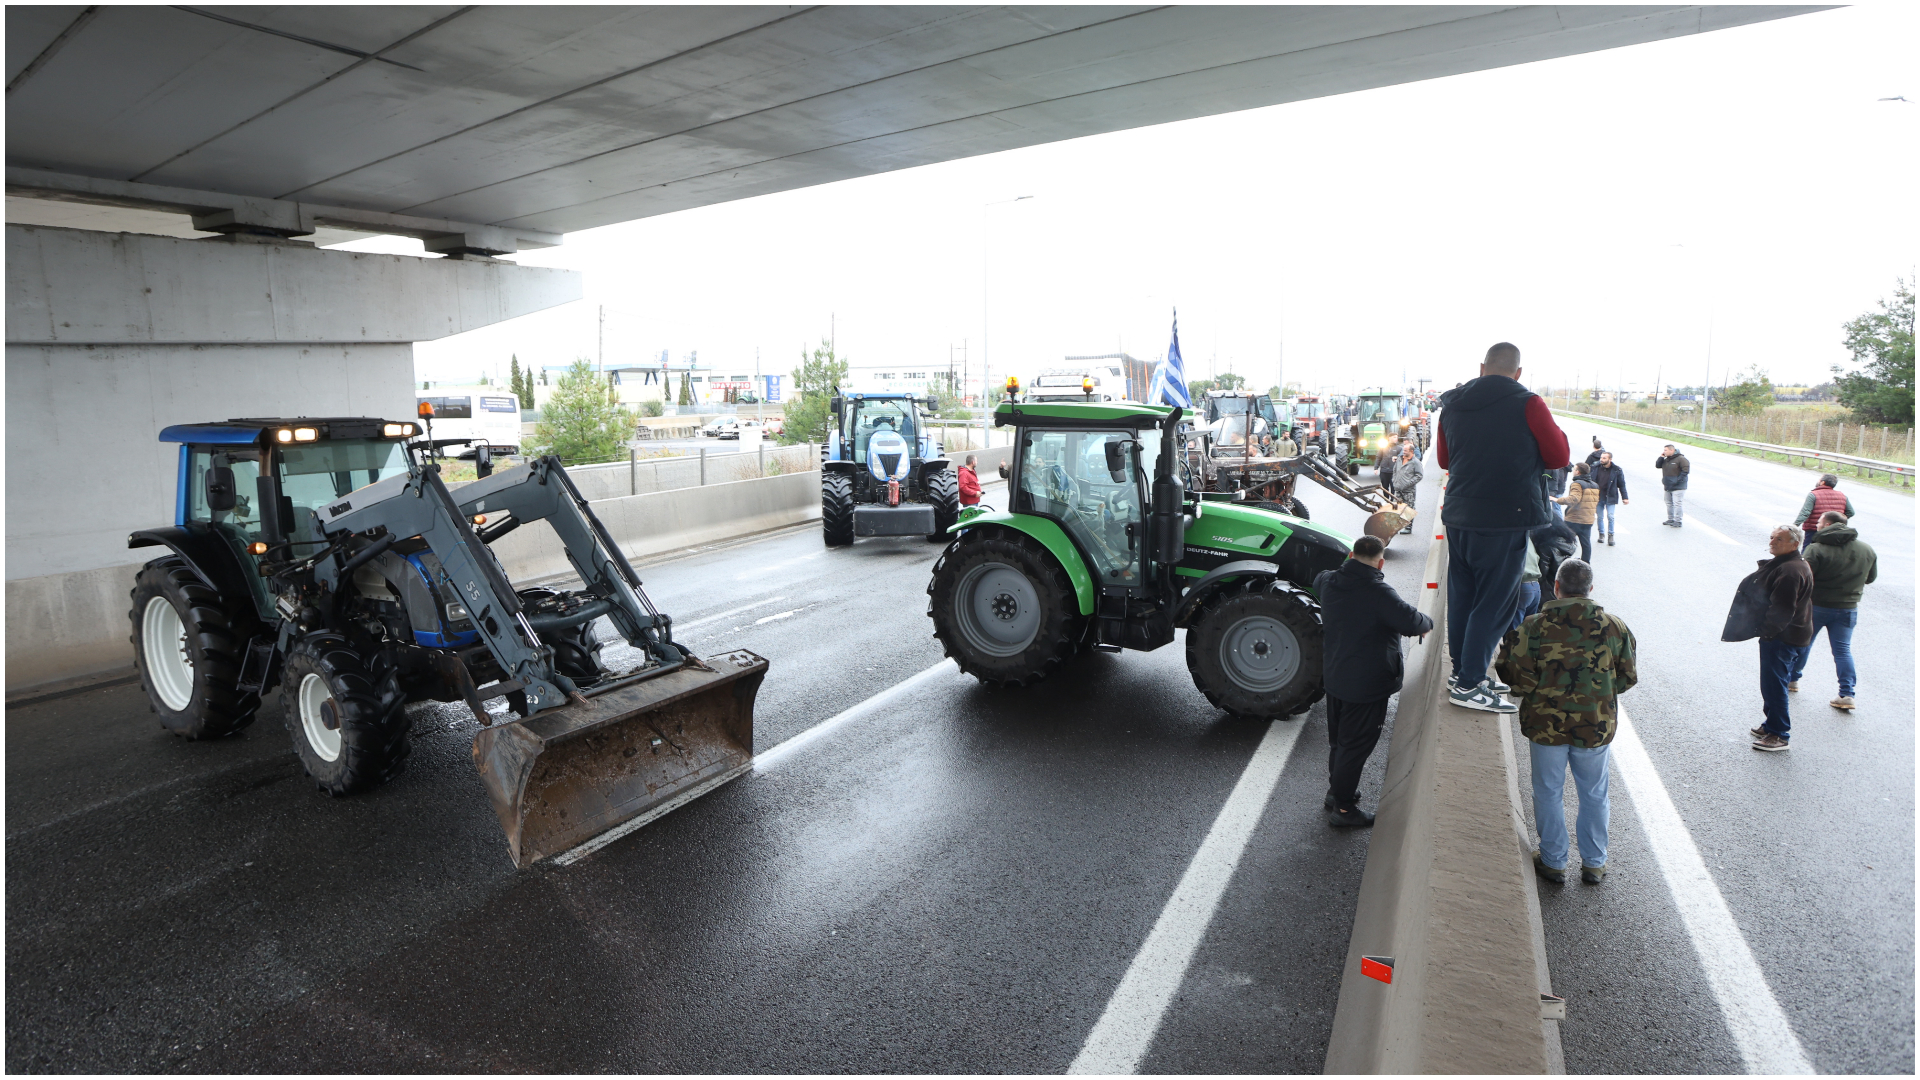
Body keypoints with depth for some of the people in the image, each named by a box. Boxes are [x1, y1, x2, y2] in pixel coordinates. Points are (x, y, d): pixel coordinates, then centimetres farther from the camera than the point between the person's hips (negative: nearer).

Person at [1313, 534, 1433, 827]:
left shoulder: (1329, 582, -3)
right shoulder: (1378, 592, -25)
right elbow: (1411, 622, -22)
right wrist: (1429, 622, -1)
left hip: (1334, 677, 8)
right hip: (1366, 683, -8)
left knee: (1338, 738, 23)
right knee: (1356, 744, 4)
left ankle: (1336, 790, 38)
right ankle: (1343, 808, 13)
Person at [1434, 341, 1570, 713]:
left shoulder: (1452, 405, 7)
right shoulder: (1527, 405, -9)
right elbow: (1558, 456, -1)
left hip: (1459, 516, 6)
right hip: (1506, 519, -6)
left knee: (1461, 596, 14)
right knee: (1494, 603, 1)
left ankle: (1464, 670, 25)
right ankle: (1468, 684, 3)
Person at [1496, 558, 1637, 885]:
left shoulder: (1534, 626, -16)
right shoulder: (1615, 626, -6)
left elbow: (1519, 680, -14)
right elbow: (1628, 678, 4)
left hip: (1546, 725, -2)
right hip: (1596, 725, 2)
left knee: (1549, 793, 13)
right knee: (1594, 795, 18)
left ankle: (1553, 861, 25)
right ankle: (1594, 863, 30)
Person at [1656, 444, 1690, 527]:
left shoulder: (1680, 459, -12)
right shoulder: (1666, 460, 11)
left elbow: (1686, 470, -16)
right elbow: (1657, 466, 13)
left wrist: (1679, 480, -20)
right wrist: (1661, 457, 1)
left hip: (1678, 487, -8)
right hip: (1668, 486, 8)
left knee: (1677, 503, -10)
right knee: (1669, 503, 14)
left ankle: (1678, 522, -8)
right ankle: (1670, 519, 24)